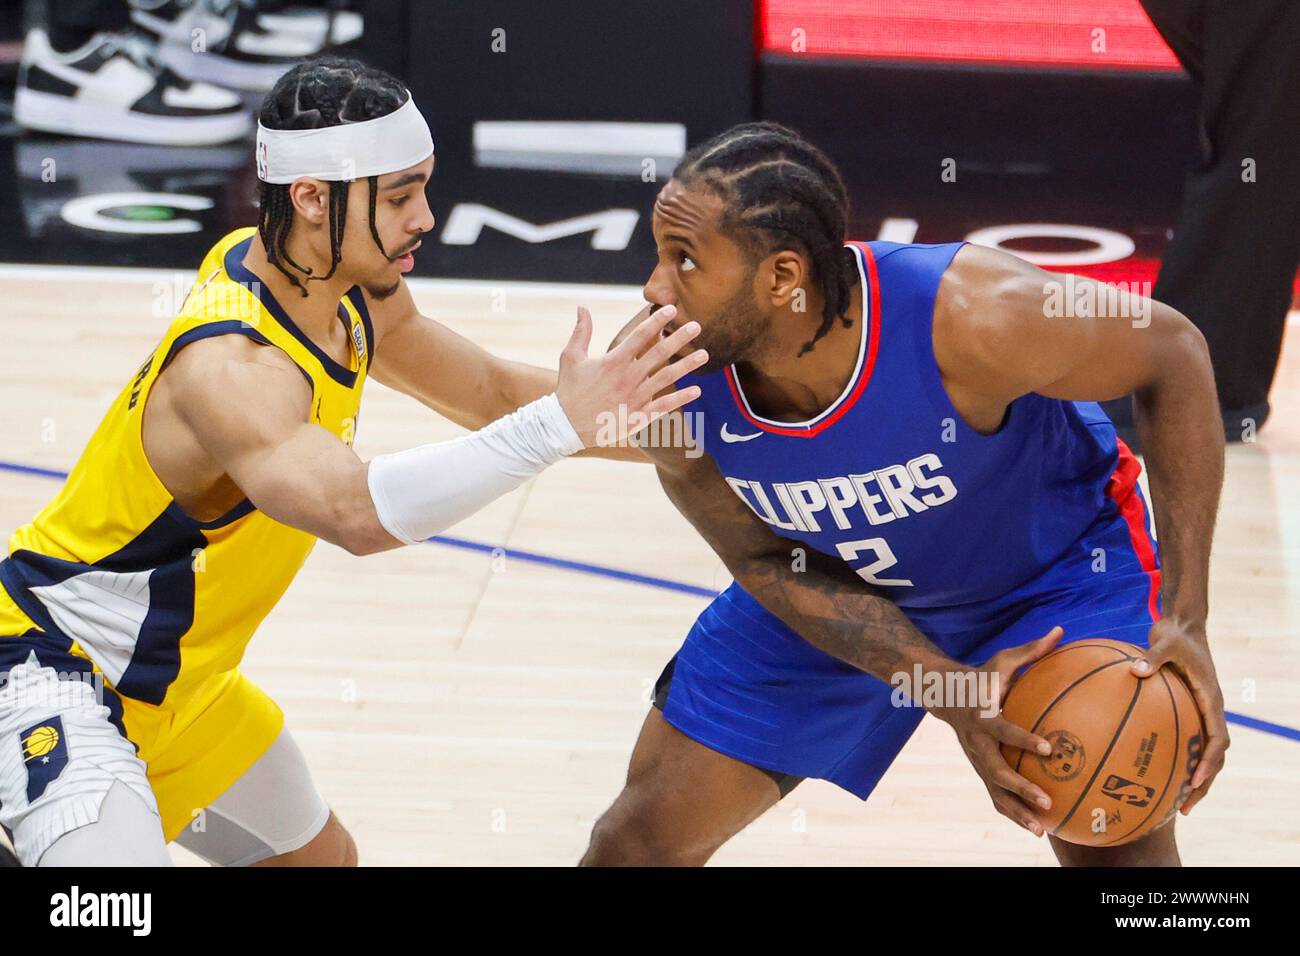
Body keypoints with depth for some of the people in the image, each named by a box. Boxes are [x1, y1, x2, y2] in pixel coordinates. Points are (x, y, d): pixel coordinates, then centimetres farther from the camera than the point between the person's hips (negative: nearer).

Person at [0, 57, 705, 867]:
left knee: (321, 858, 25)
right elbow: (358, 511, -51)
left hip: (178, 689, 10)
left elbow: (488, 391, 11)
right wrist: (561, 424, -54)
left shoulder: (355, 295, -5)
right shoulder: (233, 369, -33)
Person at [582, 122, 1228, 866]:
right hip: (831, 588, 3)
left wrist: (1184, 617, -27)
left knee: (1122, 849, -17)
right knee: (642, 836, 4)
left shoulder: (970, 316, -40)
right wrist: (947, 689, -26)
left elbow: (1174, 353, -22)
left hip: (1056, 567, -3)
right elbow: (765, 560, -12)